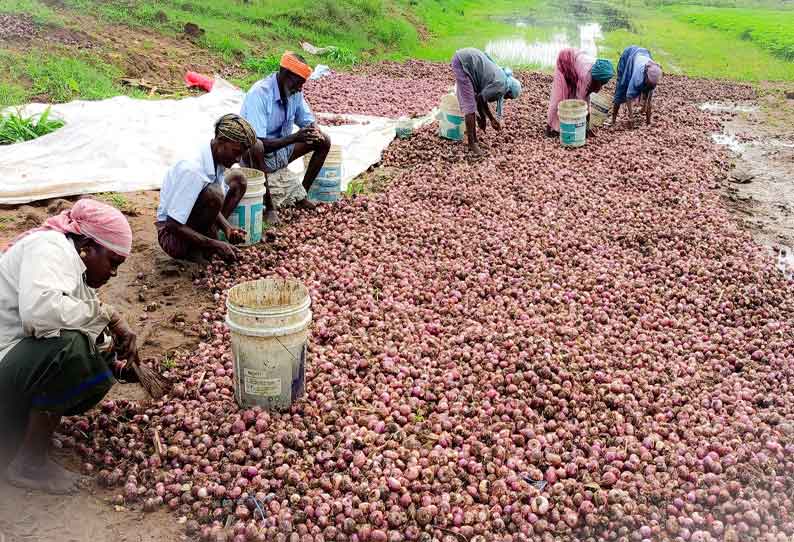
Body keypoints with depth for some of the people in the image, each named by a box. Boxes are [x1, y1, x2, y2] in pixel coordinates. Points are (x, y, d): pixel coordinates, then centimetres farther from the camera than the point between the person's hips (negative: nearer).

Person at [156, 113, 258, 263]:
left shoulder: (217, 161, -5)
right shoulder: (192, 170, -30)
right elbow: (173, 225, -29)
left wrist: (227, 228, -13)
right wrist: (215, 245, -27)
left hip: (189, 225, 9)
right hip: (172, 235, -9)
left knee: (237, 178, 6)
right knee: (214, 194, -33)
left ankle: (210, 235, 0)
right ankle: (195, 250, -10)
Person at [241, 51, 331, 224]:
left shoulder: (295, 91, -7)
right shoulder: (259, 93, -28)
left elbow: (308, 122, 4)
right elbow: (257, 141, -33)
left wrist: (315, 134, -21)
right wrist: (295, 138, -38)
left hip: (282, 151, 7)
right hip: (259, 153, -7)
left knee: (324, 141, -5)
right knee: (254, 147, -41)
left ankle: (301, 195, 1)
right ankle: (268, 206, -26)